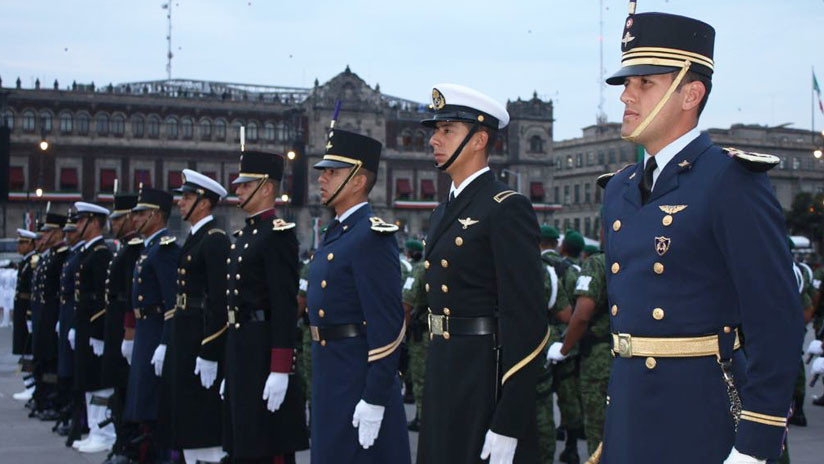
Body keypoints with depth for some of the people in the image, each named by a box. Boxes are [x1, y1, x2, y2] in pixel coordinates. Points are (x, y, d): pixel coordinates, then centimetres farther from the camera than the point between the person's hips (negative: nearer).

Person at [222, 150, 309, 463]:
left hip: (266, 351, -9)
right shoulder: (243, 234, 17)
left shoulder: (279, 233, -12)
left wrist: (280, 370, -23)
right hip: (240, 348, 9)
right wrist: (231, 369, 19)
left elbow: (285, 306, -18)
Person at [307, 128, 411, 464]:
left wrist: (374, 400, -23)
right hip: (330, 373, 10)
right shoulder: (336, 232, 14)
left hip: (360, 375, -10)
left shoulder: (372, 236, -17)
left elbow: (388, 325, -22)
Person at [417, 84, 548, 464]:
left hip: (486, 382, -8)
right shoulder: (444, 212, 15)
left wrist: (508, 423, -22)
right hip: (443, 377, 9)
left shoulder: (507, 209, -13)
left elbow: (526, 319, -19)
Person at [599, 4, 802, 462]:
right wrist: (614, 420, 16)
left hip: (702, 423, -7)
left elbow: (777, 323, -16)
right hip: (628, 424, 7)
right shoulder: (620, 191, 12)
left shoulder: (733, 182, -11)